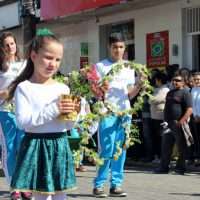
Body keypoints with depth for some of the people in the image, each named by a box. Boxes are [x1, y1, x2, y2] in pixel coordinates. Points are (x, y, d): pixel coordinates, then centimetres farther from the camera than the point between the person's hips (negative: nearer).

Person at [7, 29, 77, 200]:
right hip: (36, 146, -4)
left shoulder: (63, 88, 6)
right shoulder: (24, 88, -6)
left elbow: (68, 126, 11)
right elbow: (22, 121, -18)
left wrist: (71, 115, -12)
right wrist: (53, 110, -21)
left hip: (59, 146, 4)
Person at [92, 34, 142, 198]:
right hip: (107, 113, -4)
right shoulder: (101, 66, 2)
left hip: (124, 112, 4)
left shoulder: (129, 68, 14)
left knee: (120, 150, 4)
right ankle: (99, 185, 0)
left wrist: (139, 85, -6)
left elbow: (130, 95, 12)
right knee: (107, 150, -8)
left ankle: (116, 185, 9)